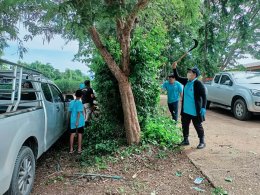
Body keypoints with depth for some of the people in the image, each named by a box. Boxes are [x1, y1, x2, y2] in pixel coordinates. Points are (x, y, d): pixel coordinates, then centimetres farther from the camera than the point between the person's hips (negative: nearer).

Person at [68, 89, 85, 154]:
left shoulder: (71, 102, 5)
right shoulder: (79, 103, -11)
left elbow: (70, 112, 10)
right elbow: (79, 112, -17)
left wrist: (70, 120, 19)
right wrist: (77, 121, -17)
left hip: (72, 121, 5)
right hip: (79, 121, -4)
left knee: (72, 134, 8)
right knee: (79, 134, 6)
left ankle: (71, 149, 13)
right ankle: (79, 149, 12)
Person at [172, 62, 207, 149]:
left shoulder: (198, 84, -16)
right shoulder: (186, 81, 5)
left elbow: (204, 96, -16)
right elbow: (177, 78, 17)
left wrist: (203, 108, -22)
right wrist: (174, 68, 4)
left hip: (195, 111, -7)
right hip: (185, 110, 7)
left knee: (198, 127, 6)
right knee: (184, 125, 16)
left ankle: (202, 142, 21)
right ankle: (185, 140, 31)